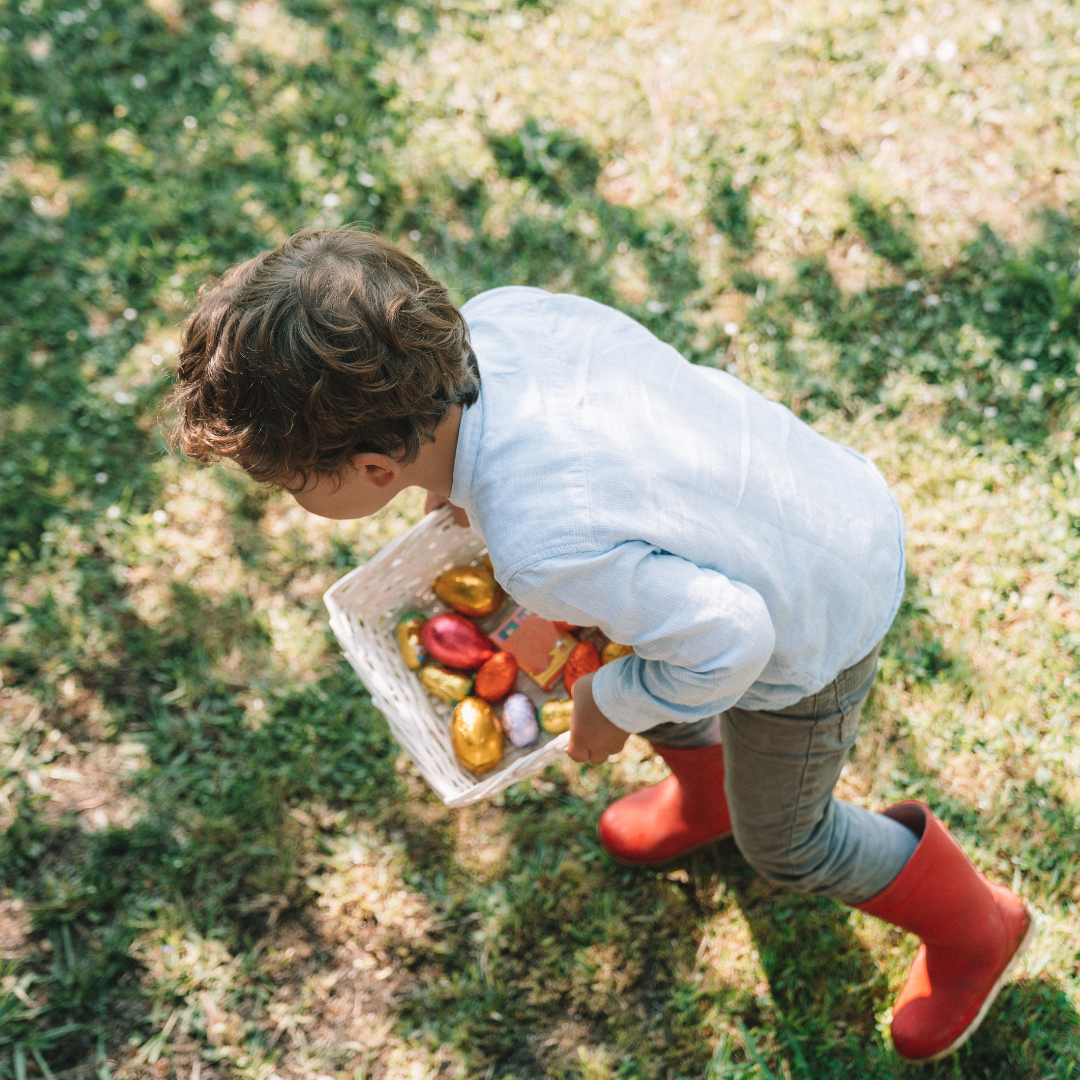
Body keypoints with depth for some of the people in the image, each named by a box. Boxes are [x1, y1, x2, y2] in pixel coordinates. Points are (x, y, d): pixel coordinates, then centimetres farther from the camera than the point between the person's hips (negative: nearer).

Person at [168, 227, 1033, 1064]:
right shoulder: (496, 316, -22)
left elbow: (728, 638, -32)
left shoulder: (548, 549, -43)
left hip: (810, 628, -7)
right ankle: (705, 796, 62)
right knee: (623, 641, 30)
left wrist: (616, 707, -13)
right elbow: (620, 341, -1)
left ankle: (974, 928, 48)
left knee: (782, 836, 20)